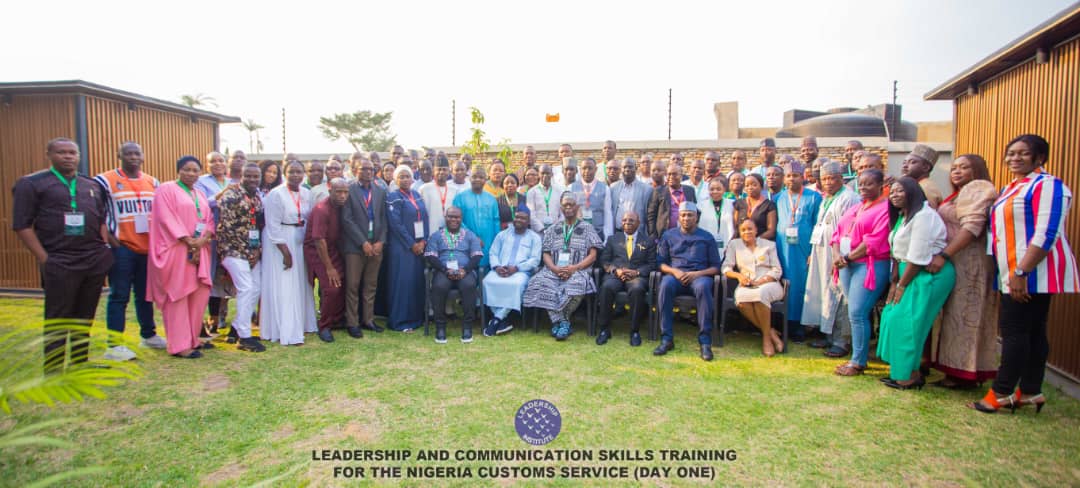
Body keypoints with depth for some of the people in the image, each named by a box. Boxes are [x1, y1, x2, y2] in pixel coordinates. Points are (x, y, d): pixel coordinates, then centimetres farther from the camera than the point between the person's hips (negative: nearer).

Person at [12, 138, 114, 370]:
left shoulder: (92, 185, 15)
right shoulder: (31, 183, -1)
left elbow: (102, 219, 20)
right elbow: (22, 225, -5)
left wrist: (105, 249, 8)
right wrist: (44, 259, -11)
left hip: (95, 262, 5)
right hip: (60, 264, -5)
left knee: (85, 318, 12)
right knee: (58, 321, -1)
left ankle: (80, 364, 22)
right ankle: (53, 372, 7)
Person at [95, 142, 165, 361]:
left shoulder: (152, 182, 11)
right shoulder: (105, 181, -5)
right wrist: (108, 236, -11)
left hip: (147, 247, 5)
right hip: (121, 248, -5)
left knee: (145, 294, 15)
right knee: (119, 296, -2)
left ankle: (148, 335, 28)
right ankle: (114, 346, 5)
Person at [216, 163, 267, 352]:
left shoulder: (259, 198, 12)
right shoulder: (231, 194, -8)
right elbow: (226, 224, -14)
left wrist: (258, 250, 0)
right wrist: (244, 248, -12)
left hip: (253, 251, 7)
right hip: (234, 250, -7)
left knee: (255, 289, 8)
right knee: (246, 288, -13)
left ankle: (236, 328, 23)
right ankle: (244, 336, -6)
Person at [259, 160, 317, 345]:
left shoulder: (306, 193, 4)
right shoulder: (276, 194, -13)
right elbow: (273, 226, -15)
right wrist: (285, 251, -17)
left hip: (299, 243, 6)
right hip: (280, 243, -6)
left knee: (300, 285, 13)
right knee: (282, 287, -1)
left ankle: (301, 323, 26)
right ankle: (286, 332, 4)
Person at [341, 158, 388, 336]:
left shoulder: (380, 191, 11)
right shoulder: (349, 190, -2)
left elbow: (383, 219, 10)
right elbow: (347, 219, -8)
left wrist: (380, 241, -3)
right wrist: (363, 243, -13)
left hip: (376, 246, 4)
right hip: (355, 246, -4)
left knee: (371, 286, 10)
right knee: (352, 286, 2)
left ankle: (368, 320, 19)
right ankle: (352, 323, 11)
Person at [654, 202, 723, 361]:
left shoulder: (707, 237, 15)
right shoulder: (668, 235, 18)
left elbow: (716, 267, 9)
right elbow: (661, 262, 12)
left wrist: (697, 274, -10)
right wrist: (674, 271, -9)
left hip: (699, 275, -1)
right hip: (675, 274, 1)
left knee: (703, 287, -37)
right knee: (665, 285, -35)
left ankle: (705, 342, -33)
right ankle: (667, 339, -31)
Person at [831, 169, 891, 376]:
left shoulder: (885, 208, -6)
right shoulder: (855, 208, 19)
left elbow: (875, 241, -15)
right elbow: (838, 233, 12)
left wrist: (848, 257, -10)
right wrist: (836, 255, -6)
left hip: (870, 266, -7)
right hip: (848, 265, 7)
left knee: (857, 313, -8)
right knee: (855, 314, 10)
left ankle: (858, 362, 2)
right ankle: (857, 357, 18)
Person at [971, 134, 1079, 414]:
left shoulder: (1047, 186, -11)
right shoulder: (1011, 189, 18)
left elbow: (1046, 235, -19)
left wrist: (1021, 272, -23)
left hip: (1034, 273, -9)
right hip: (1015, 275, 9)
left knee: (1014, 330, -6)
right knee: (1031, 332, 13)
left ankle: (1002, 393, 1)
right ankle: (1031, 392, 20)